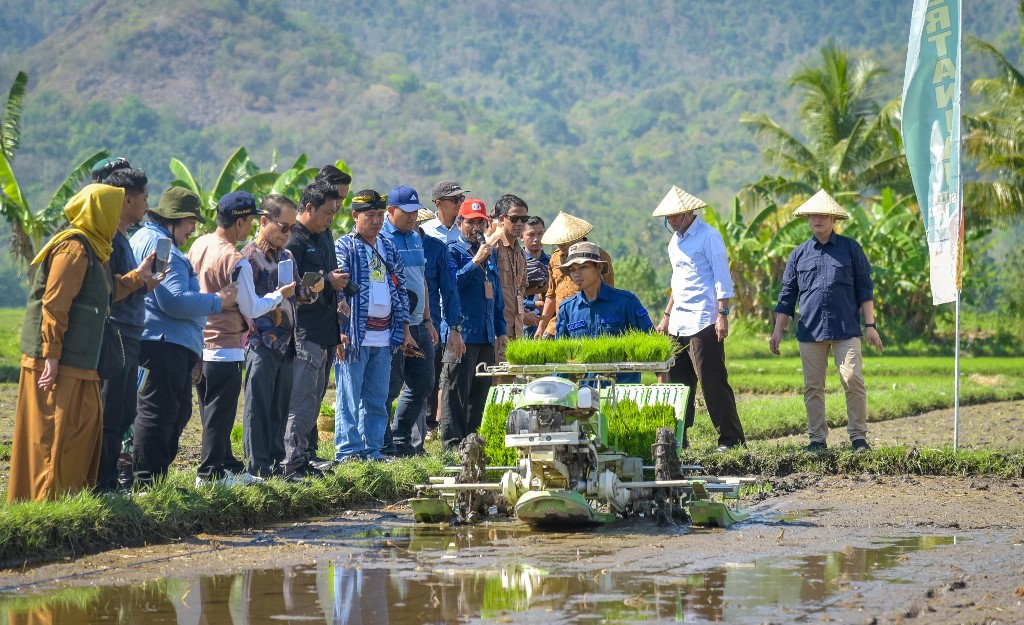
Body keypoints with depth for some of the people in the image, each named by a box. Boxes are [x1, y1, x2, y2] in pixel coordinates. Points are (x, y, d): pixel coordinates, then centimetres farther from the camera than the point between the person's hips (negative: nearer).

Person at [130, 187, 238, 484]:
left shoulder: (145, 238, 22)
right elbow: (175, 301, -23)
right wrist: (218, 301, -12)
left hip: (170, 345, 11)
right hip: (164, 344, -11)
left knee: (177, 412, 17)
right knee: (158, 414, -8)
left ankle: (156, 478, 22)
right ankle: (147, 481, -7)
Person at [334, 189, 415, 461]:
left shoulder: (389, 249, 17)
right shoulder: (344, 247, -2)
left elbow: (401, 291, 21)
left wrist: (405, 331, 16)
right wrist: (340, 332, -16)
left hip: (384, 337, 6)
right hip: (354, 336, -6)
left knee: (377, 399, 9)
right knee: (349, 398, -3)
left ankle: (372, 450, 15)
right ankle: (348, 451, -1)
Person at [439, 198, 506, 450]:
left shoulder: (489, 254, 21)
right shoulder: (453, 250, -1)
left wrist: (500, 330, 23)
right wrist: (475, 262, -19)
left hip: (486, 335, 7)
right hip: (461, 332, -7)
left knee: (479, 391, 9)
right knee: (456, 390, -7)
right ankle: (453, 444, -7)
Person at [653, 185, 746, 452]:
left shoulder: (708, 237, -7)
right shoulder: (675, 241, 18)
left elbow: (722, 279, -11)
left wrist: (722, 315, -18)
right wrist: (667, 316, 24)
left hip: (703, 322, -8)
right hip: (678, 325, 8)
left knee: (713, 381, -8)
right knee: (676, 381, 6)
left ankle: (731, 438, -4)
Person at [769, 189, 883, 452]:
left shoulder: (850, 248, 7)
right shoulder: (799, 254, 12)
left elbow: (865, 289, 7)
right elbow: (787, 295, 15)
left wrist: (870, 325, 0)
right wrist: (778, 331, 10)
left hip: (846, 329, -2)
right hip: (810, 330, 2)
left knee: (853, 381, -9)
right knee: (813, 387, 4)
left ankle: (858, 437, -2)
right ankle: (817, 438, 11)